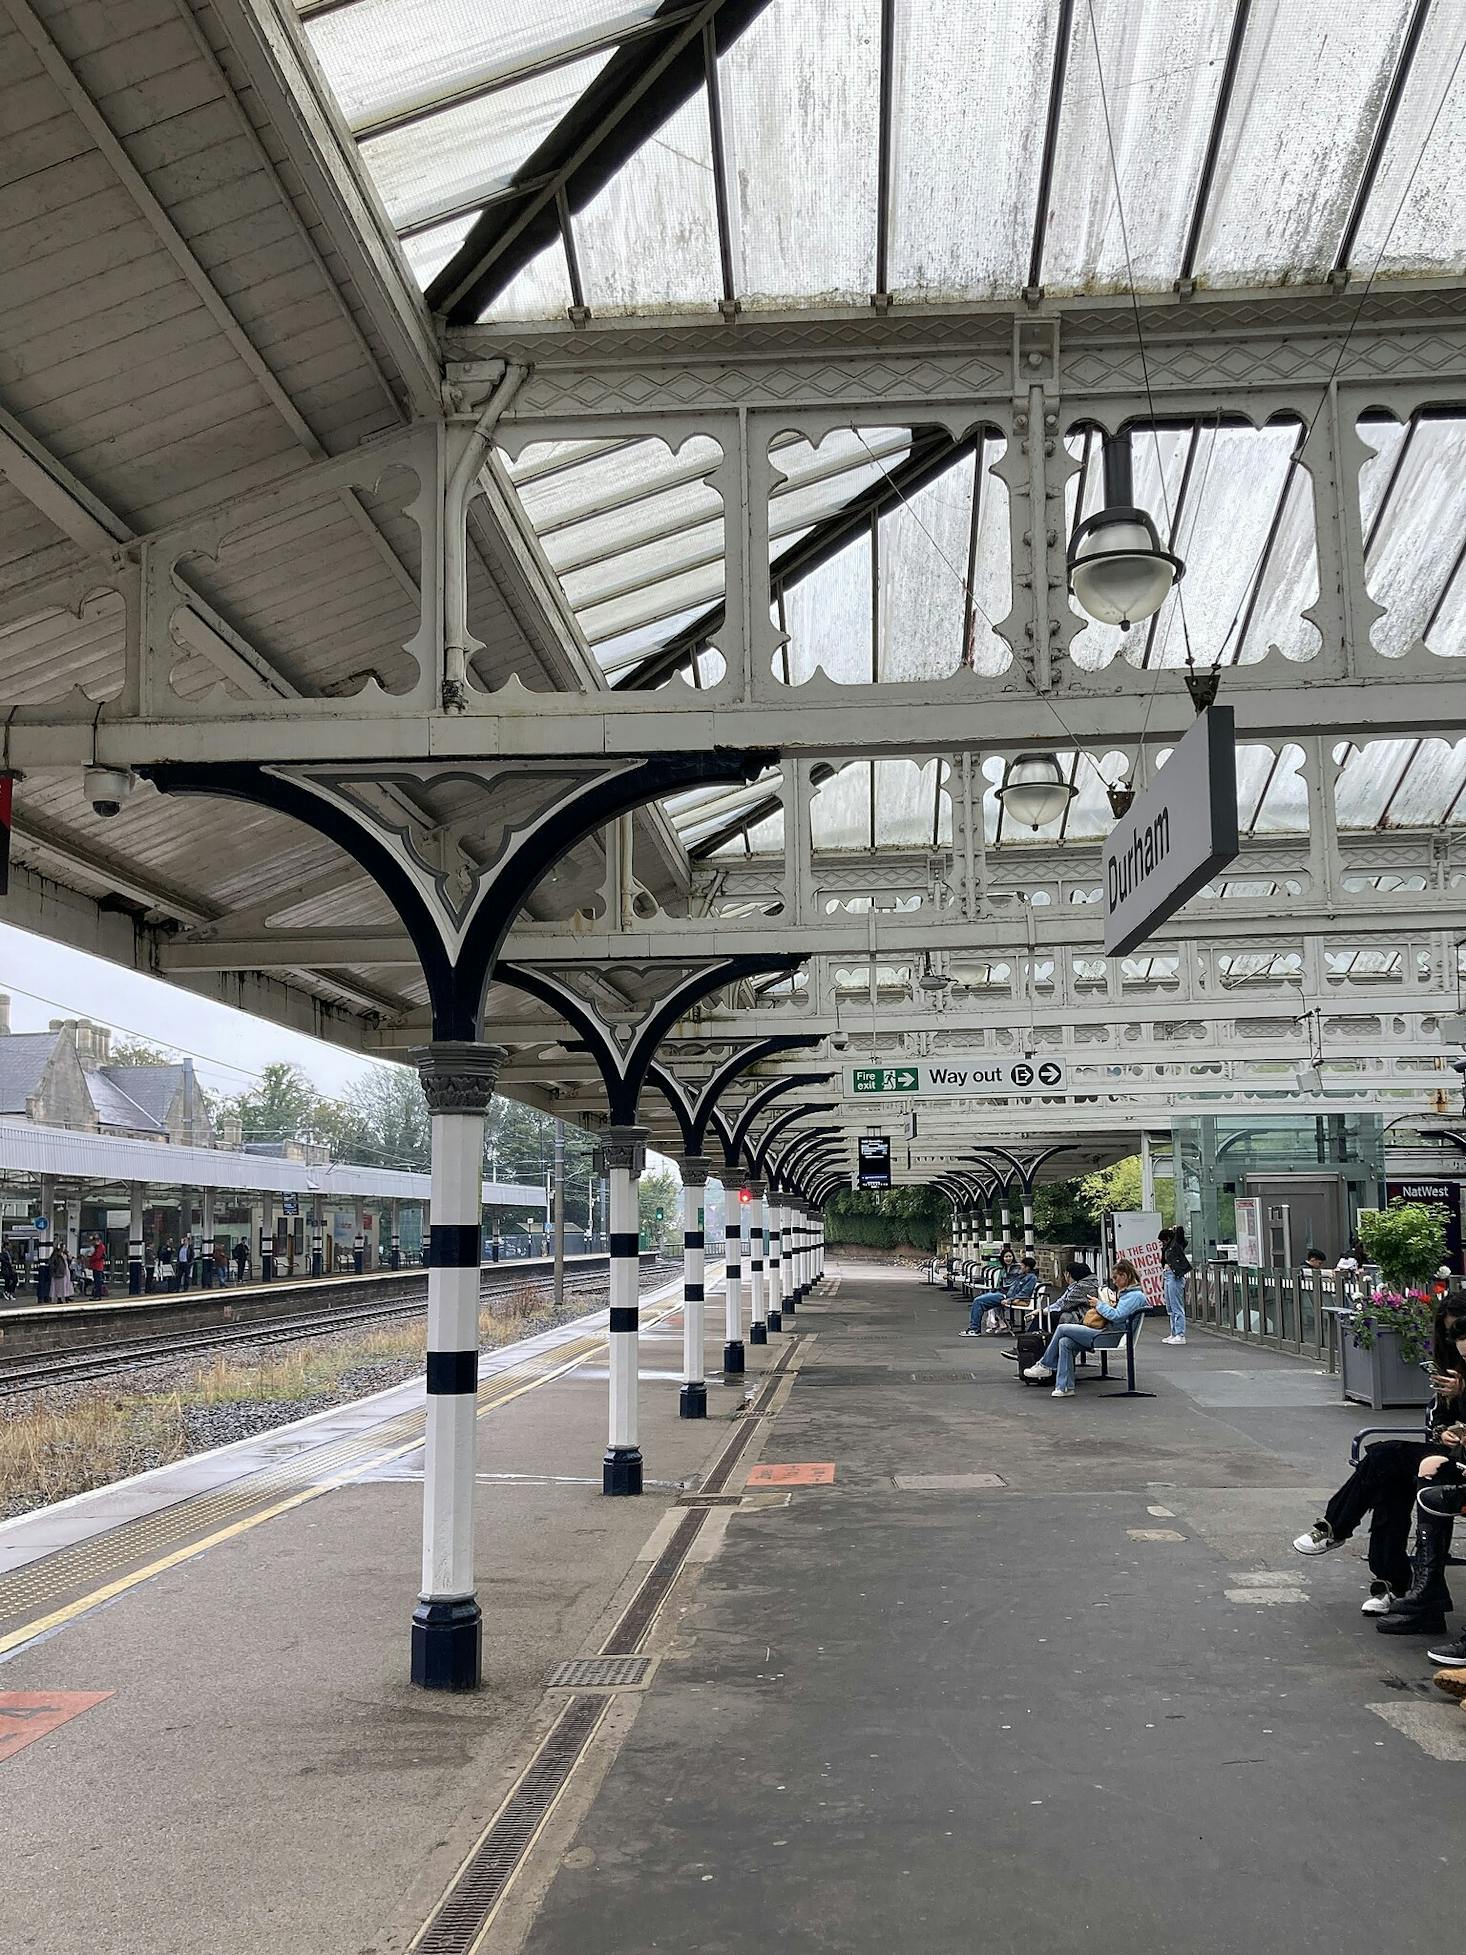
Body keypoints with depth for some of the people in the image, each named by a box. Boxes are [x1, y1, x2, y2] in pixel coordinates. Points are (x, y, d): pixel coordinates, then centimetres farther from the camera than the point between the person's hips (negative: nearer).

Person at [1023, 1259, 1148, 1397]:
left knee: (1062, 1328, -8)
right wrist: (1107, 1305, 9)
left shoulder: (1136, 1295, -13)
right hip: (1106, 1330, 10)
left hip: (1111, 1337, -10)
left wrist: (1099, 1304, -7)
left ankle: (1045, 1366, 6)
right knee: (1064, 1342, -6)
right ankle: (1065, 1387, -8)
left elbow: (1116, 1316, -22)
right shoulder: (1126, 1292, 18)